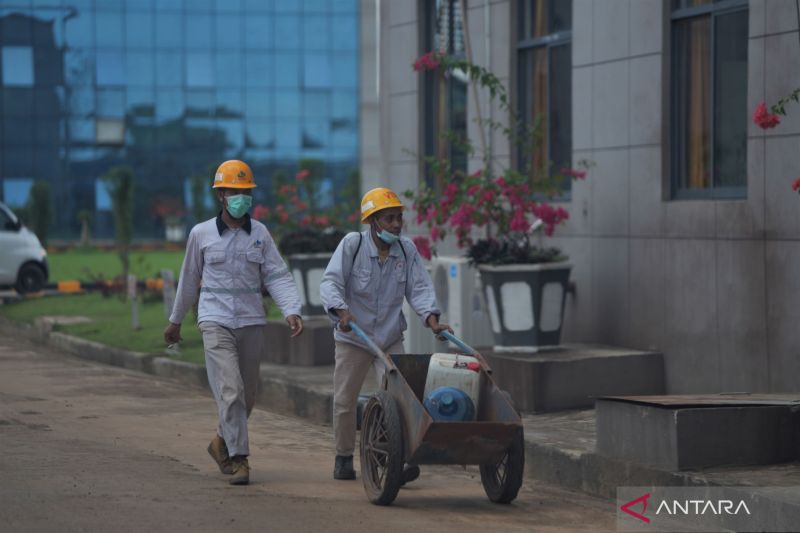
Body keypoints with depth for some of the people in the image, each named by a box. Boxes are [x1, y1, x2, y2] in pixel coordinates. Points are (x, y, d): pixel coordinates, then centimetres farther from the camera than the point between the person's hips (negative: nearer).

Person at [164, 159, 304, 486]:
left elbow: (277, 276, 0)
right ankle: (238, 459, -13)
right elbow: (189, 280, 13)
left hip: (252, 322, 3)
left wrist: (291, 311, -16)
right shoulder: (201, 234, 3)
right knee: (230, 390, -15)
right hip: (216, 321, -3)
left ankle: (222, 443, 34)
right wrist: (175, 321, 20)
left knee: (247, 395, 10)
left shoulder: (260, 233, 6)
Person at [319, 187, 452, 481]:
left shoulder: (407, 249, -4)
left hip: (390, 338, 2)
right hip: (352, 338, -2)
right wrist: (341, 310, -40)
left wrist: (431, 317, -25)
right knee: (344, 401, 8)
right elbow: (330, 282, -21)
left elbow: (419, 287, -7)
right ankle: (344, 457, 28)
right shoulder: (352, 244, -14)